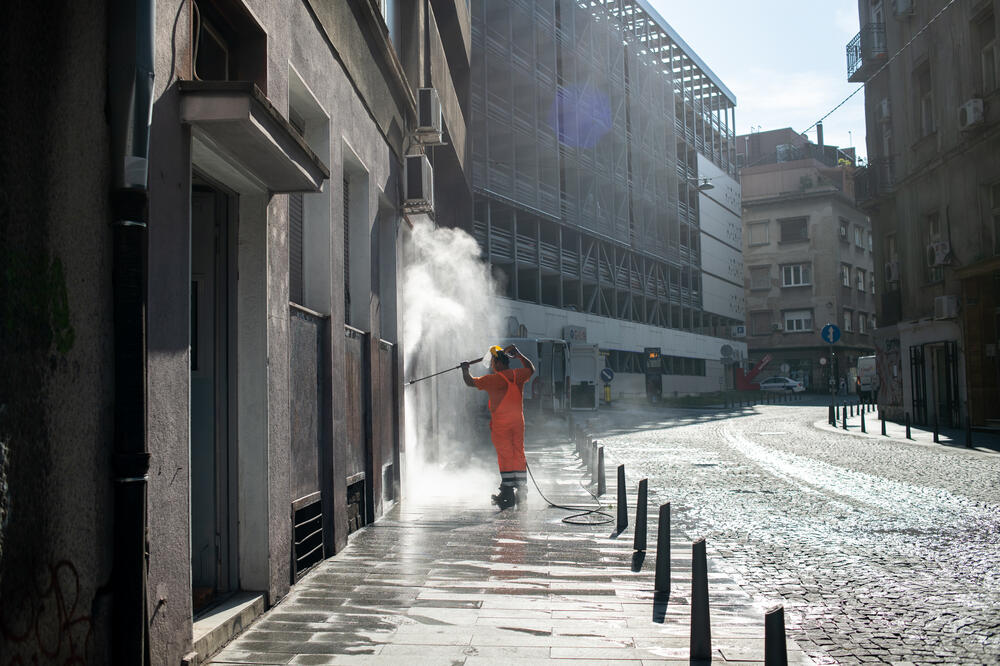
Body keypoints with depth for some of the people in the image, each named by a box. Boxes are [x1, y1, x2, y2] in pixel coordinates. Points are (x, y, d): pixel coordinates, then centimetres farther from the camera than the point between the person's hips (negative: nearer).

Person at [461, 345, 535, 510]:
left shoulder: (493, 379, -11)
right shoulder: (518, 375, 4)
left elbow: (470, 382, 0)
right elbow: (531, 369, 26)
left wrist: (465, 370, 19)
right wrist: (518, 355, 31)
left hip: (500, 423, -5)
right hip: (518, 421, 5)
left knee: (504, 456, -2)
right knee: (519, 454, 9)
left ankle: (507, 493, -2)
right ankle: (521, 491, 12)